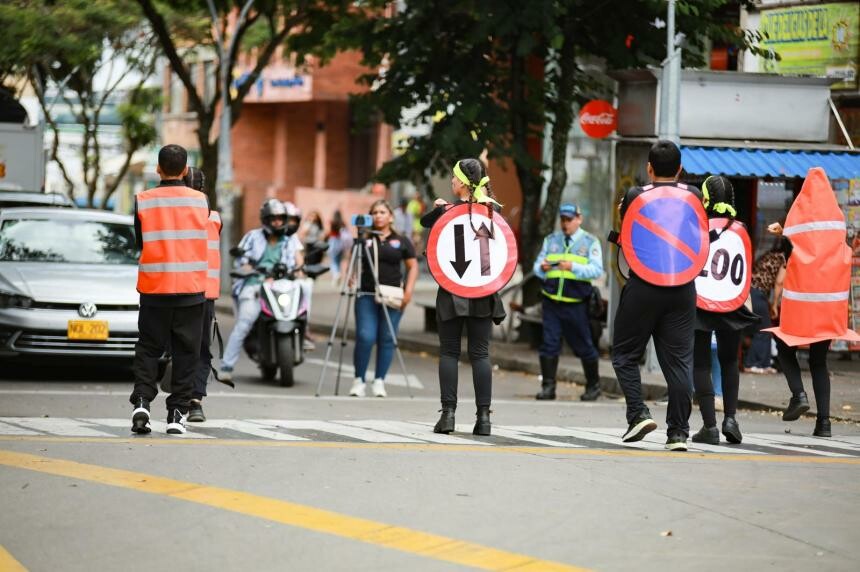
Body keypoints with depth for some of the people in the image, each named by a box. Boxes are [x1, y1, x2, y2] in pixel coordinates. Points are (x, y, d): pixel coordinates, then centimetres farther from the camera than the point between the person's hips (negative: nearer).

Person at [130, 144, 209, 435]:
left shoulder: (143, 201, -3)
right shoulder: (200, 200, 0)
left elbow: (139, 242, 6)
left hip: (153, 288, 0)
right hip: (191, 288, 0)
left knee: (148, 348, 9)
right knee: (185, 352, 6)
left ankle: (141, 401, -8)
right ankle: (177, 412, 3)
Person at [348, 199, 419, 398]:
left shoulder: (401, 241, 8)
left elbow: (413, 266, 10)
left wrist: (409, 290, -2)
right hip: (366, 295, -1)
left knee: (387, 339, 1)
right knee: (365, 337, -10)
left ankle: (379, 381, 10)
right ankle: (359, 380, 0)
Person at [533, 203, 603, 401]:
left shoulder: (590, 242, 3)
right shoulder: (550, 240, 15)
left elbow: (597, 270, -9)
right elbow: (537, 265, 12)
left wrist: (573, 267, -23)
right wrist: (542, 268, -13)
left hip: (576, 305, -3)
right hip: (552, 301, 3)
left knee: (584, 346, 5)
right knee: (549, 344, -5)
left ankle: (593, 386, 20)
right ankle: (548, 386, -2)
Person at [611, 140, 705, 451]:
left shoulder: (636, 196, -6)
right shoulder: (694, 196, 2)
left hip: (643, 288, -2)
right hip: (682, 289, 3)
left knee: (625, 354, 11)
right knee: (679, 360, 5)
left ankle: (638, 413, -4)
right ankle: (678, 432, 3)